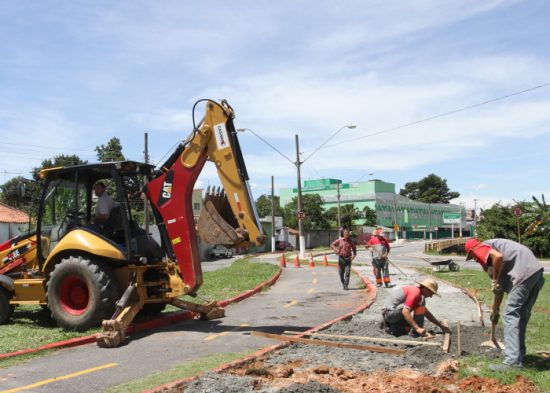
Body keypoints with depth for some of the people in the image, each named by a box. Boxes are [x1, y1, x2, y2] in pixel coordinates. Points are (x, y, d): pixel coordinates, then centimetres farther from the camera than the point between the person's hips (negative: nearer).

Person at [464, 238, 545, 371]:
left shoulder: (481, 248, 5)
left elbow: (498, 256, -21)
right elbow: (501, 287, 35)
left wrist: (495, 281, -9)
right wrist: (495, 310, 41)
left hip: (524, 273, -10)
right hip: (536, 270, 10)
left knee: (511, 315, -6)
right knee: (522, 315, 21)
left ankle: (513, 362, -8)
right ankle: (518, 353, 32)